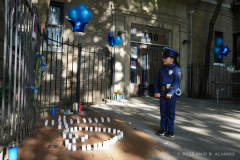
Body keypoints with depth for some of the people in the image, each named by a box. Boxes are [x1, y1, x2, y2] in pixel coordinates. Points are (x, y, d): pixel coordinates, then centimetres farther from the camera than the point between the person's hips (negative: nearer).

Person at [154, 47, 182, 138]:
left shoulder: (176, 69, -5)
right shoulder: (161, 70, 12)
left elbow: (177, 82, -14)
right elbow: (157, 81, 9)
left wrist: (170, 92, -22)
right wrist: (156, 91, -4)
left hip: (171, 94, -5)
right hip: (162, 94, 5)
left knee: (170, 112, 5)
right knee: (163, 111, 11)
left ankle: (170, 130, 17)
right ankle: (163, 128, 23)